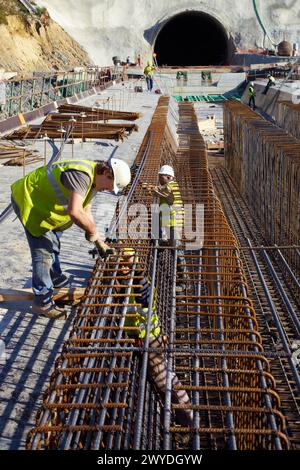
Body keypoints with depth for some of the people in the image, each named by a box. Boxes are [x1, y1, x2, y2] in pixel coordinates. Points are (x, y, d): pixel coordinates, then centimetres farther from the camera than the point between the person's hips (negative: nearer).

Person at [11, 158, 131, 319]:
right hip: (28, 201, -11)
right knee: (43, 250, -10)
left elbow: (86, 212, 11)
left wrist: (99, 242, 9)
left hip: (42, 202, 11)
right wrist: (92, 230, -24)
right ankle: (43, 302, 0)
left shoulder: (93, 179, 3)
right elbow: (75, 211, -41)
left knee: (53, 244, 25)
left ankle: (56, 280, 47)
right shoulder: (82, 175, -31)